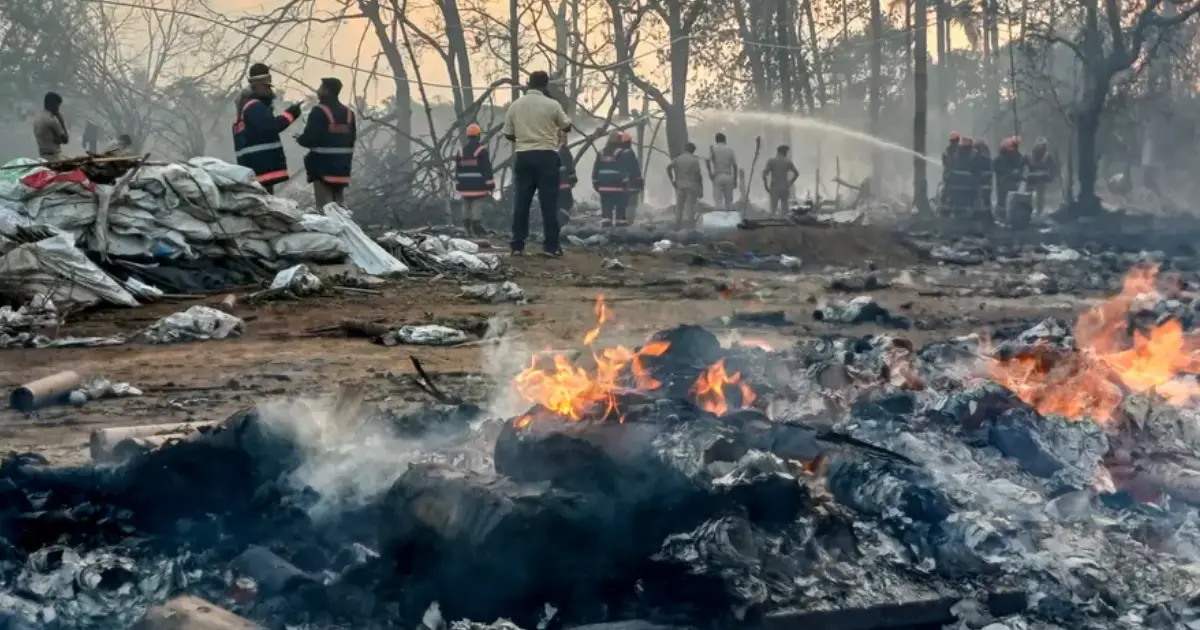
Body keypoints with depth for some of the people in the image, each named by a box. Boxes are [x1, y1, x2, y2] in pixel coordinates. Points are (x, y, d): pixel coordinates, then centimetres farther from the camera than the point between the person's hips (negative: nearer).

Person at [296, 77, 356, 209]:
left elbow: (310, 138, -18)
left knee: (325, 207, -5)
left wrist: (299, 139, 4)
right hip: (342, 167, 7)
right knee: (339, 206, 12)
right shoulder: (348, 113, 10)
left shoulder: (319, 111, -14)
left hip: (323, 167, -7)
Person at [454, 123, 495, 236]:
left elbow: (457, 170, 15)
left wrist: (458, 186, 21)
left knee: (466, 207, 12)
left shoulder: (461, 151, 11)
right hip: (478, 186, -5)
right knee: (476, 207, -7)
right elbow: (487, 169, -10)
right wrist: (491, 186, -7)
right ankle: (476, 229, -11)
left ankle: (467, 228, 14)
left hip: (465, 186, 5)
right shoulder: (482, 150, -8)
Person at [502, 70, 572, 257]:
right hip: (546, 155, -3)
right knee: (549, 202, -1)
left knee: (521, 201, 6)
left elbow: (508, 134, 10)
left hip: (523, 156, 3)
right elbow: (567, 127, 9)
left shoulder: (515, 105, 4)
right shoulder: (552, 105, -5)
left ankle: (517, 245, 4)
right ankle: (551, 246, -4)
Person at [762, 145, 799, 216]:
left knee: (773, 210, -5)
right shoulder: (788, 161, 6)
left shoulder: (771, 161, -2)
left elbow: (764, 174, -10)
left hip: (775, 189, -3)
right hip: (785, 188, 3)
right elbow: (796, 173, 11)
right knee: (784, 210, 8)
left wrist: (766, 186, -2)